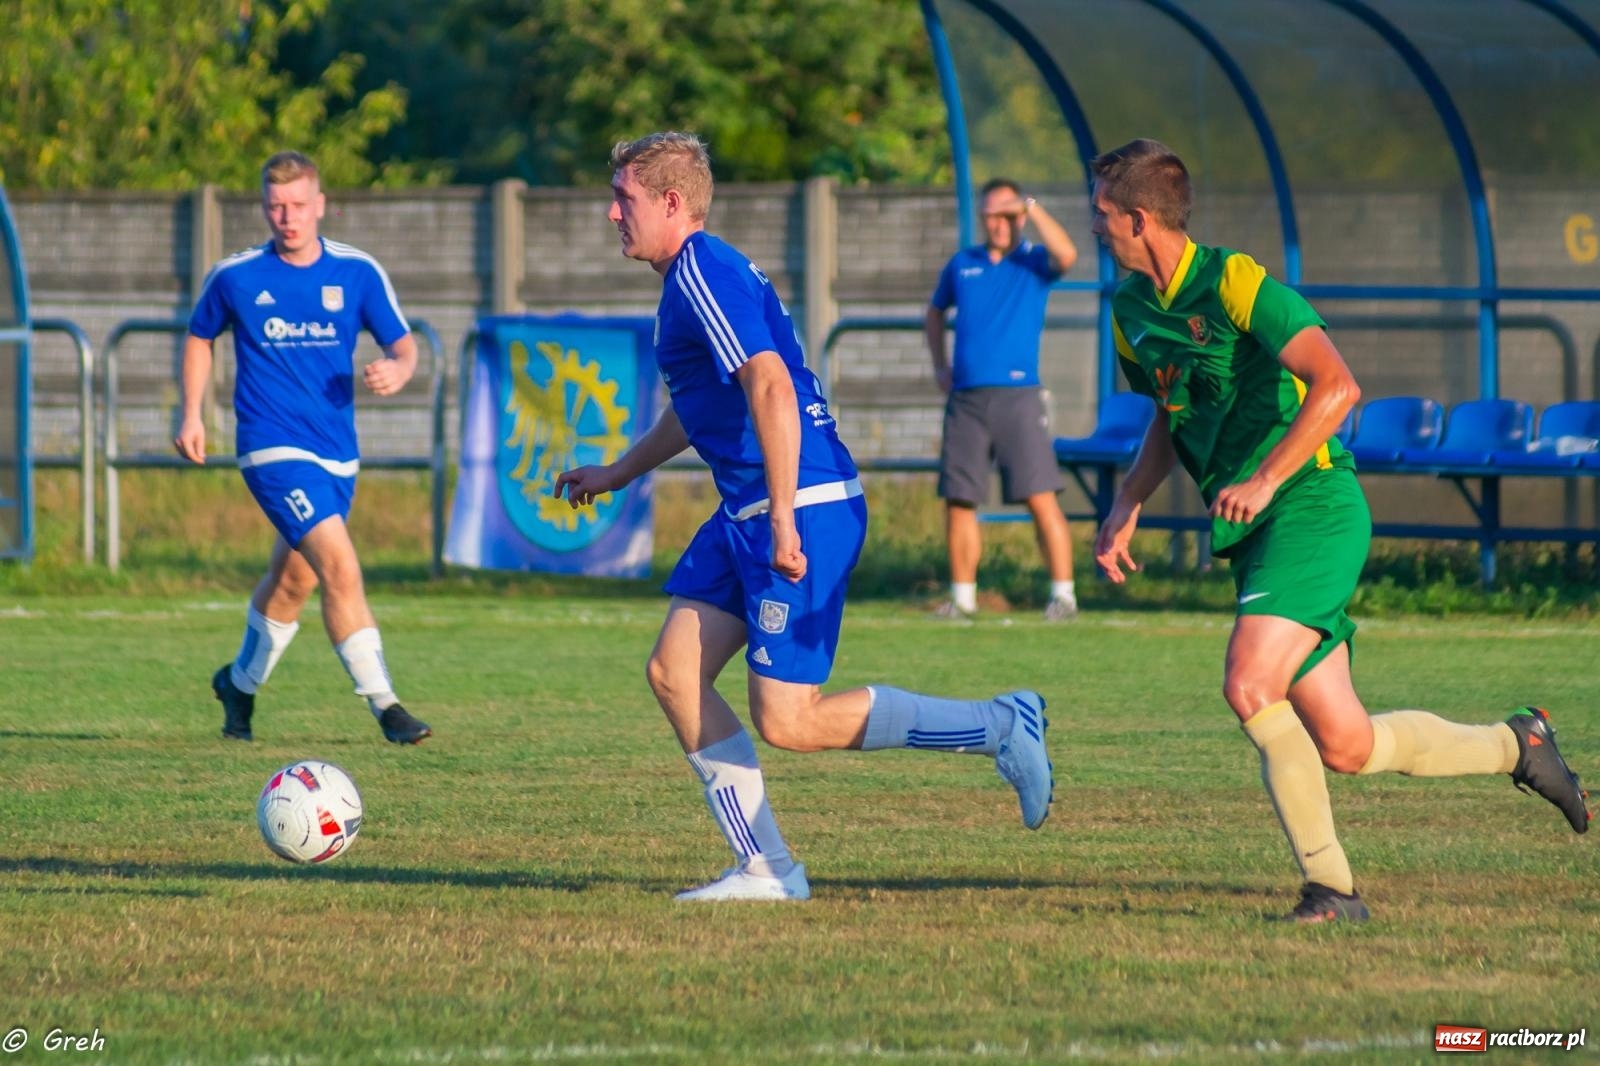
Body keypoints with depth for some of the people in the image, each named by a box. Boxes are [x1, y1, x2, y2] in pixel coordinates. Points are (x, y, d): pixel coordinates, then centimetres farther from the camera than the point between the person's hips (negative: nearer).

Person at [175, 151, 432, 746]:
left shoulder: (357, 272, 0)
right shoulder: (235, 277, -3)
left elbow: (402, 345, 4)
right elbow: (199, 338, 14)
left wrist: (396, 371, -20)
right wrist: (192, 416, 6)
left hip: (337, 454, 4)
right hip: (274, 447, -4)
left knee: (292, 581, 18)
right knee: (340, 565, -20)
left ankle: (240, 683, 42)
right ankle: (383, 704, -20)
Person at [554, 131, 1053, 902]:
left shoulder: (704, 274, -14)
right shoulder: (692, 276, 18)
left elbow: (771, 387, -25)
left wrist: (784, 522, -28)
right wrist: (614, 475, 41)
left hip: (805, 511, -10)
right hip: (747, 516, 10)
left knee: (787, 721, -11)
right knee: (674, 671, 5)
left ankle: (999, 728, -2)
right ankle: (764, 869, 6)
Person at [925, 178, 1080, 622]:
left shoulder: (1033, 261, 3)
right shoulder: (962, 264, 14)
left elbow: (1066, 256, -20)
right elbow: (935, 312, 29)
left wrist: (1033, 210, -19)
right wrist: (940, 365, 18)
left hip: (1017, 396, -4)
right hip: (966, 398, 4)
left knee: (1040, 497, -10)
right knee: (958, 500, 4)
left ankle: (1063, 594, -8)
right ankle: (963, 597, 14)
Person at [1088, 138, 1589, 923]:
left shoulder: (1235, 283, -14)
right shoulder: (1132, 308, 12)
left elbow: (1337, 386, -24)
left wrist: (1264, 482, -31)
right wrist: (1127, 505, 12)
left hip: (1312, 509, -8)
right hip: (1250, 534, 8)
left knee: (1249, 686, -25)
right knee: (1346, 747, 1)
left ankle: (1328, 883, -12)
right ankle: (1516, 745, 21)